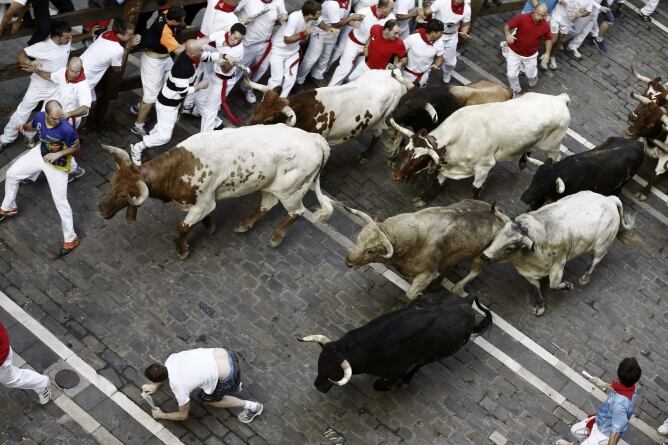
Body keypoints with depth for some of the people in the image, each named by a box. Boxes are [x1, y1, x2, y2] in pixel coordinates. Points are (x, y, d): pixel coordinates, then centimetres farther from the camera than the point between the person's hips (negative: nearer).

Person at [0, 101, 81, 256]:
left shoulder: (66, 129, -37)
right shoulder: (39, 116, -20)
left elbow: (76, 147, -19)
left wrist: (58, 154, -28)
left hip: (57, 164, -6)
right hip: (40, 153, 6)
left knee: (60, 201, -5)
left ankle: (71, 239, 10)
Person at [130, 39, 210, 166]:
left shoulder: (187, 55, -12)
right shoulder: (183, 68, -37)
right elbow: (183, 92, -27)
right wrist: (199, 86, -14)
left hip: (174, 101, 9)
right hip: (167, 104, -9)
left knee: (172, 121, 33)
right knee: (165, 136, -3)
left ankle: (151, 135, 53)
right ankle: (137, 148, 13)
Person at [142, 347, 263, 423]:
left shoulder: (179, 387, -13)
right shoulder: (171, 359, 3)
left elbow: (183, 415, 5)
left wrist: (161, 415, 17)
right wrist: (155, 386, 37)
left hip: (229, 376, -8)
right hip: (225, 353, 8)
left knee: (205, 398, 18)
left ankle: (251, 406, 19)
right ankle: (234, 386, 37)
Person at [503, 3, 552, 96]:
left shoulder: (545, 25, -14)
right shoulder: (522, 18, -24)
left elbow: (548, 38, 4)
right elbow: (506, 26, -21)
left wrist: (547, 53, -7)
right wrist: (507, 34, -43)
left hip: (531, 55, 2)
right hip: (514, 51, -2)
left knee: (531, 76, 12)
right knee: (511, 75, -3)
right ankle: (515, 91, 28)